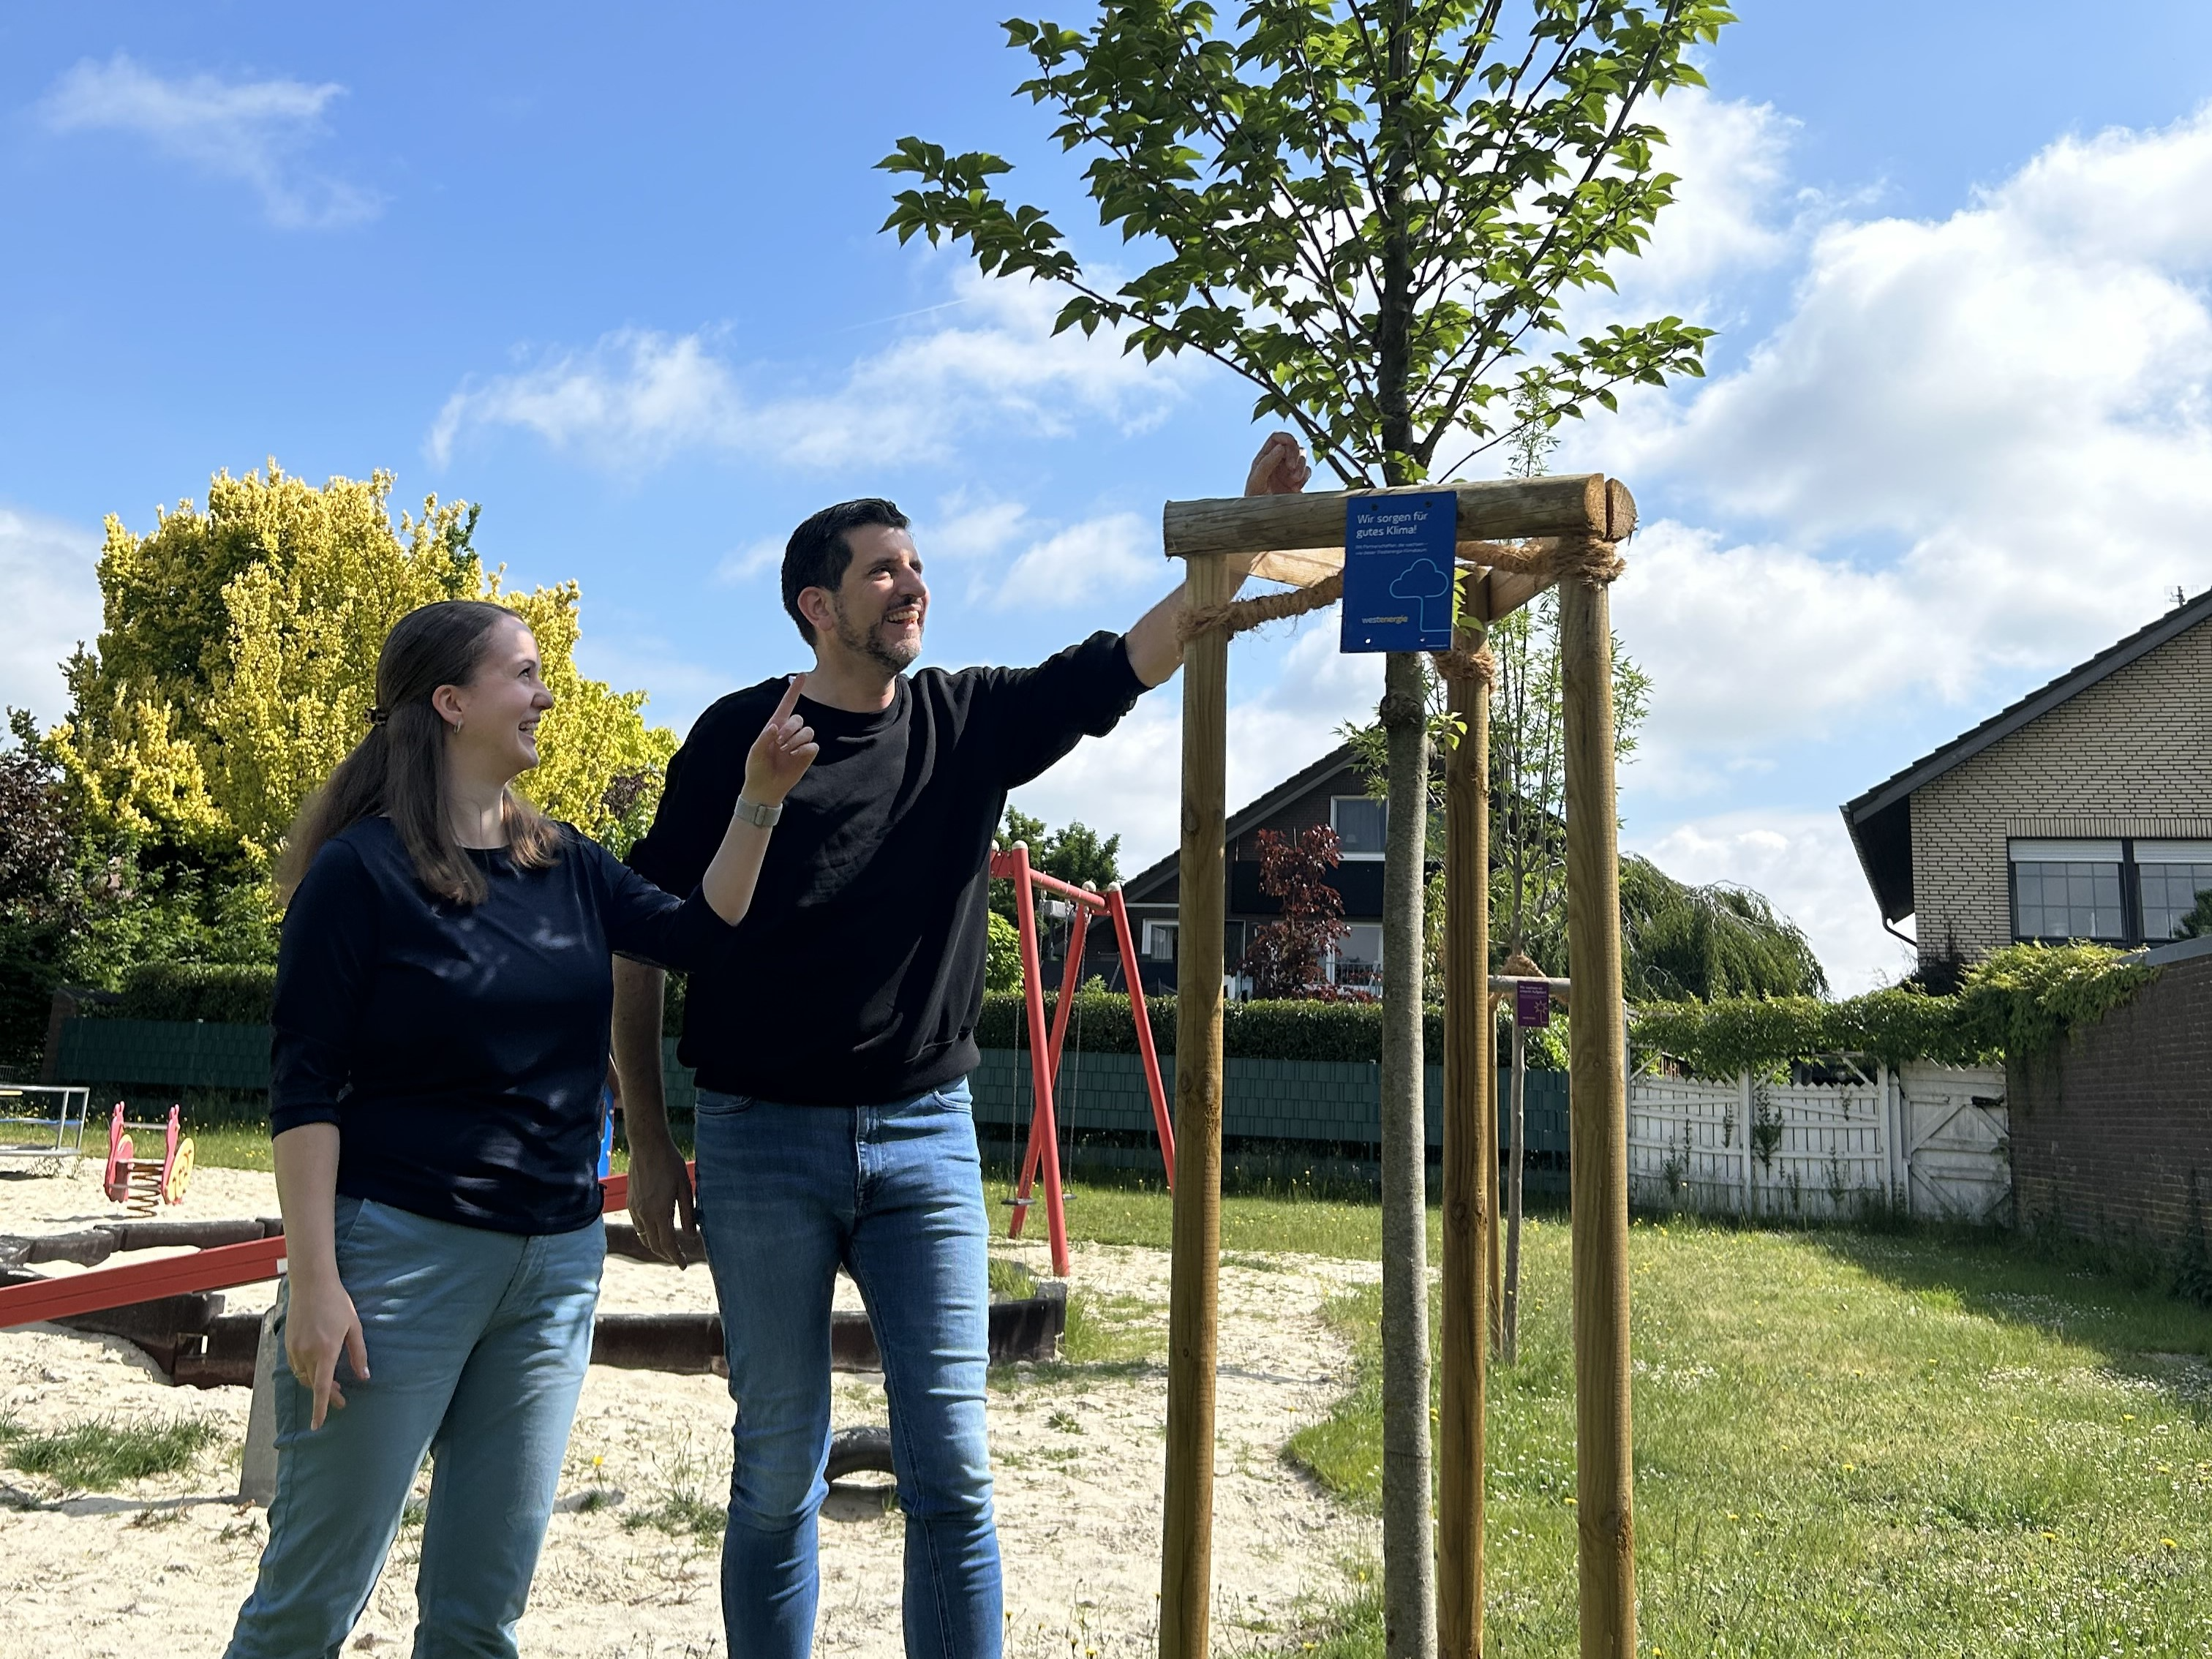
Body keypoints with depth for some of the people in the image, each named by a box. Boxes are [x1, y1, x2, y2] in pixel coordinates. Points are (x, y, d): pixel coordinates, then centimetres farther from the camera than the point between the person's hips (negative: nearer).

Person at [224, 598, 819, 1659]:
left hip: (556, 1263, 6)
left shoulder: (563, 865, 9)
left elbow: (698, 932, 5)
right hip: (402, 1251, -5)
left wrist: (757, 800, -5)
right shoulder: (361, 867, -8)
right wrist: (312, 1280, -14)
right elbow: (303, 1089, -10)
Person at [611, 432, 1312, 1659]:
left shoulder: (973, 720, 6)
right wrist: (648, 1146, -1)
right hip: (762, 1142, -2)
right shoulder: (738, 735, -1)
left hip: (924, 1138, 2)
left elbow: (1130, 660, -1)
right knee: (780, 1473, 8)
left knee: (952, 1467, 2)